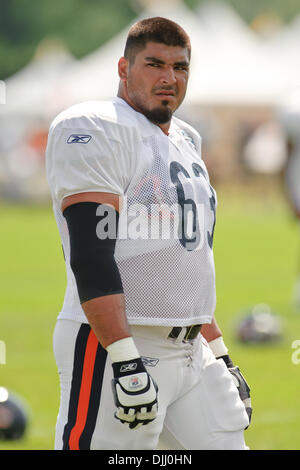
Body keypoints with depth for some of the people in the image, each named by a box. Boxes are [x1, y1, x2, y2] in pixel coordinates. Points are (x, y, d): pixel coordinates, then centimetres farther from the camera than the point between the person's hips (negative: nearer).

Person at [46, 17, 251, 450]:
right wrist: (126, 360, -26)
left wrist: (220, 356, 22)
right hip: (115, 347, -8)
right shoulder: (94, 130, -9)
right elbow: (91, 255, -19)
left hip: (193, 354, 9)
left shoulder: (186, 142, 19)